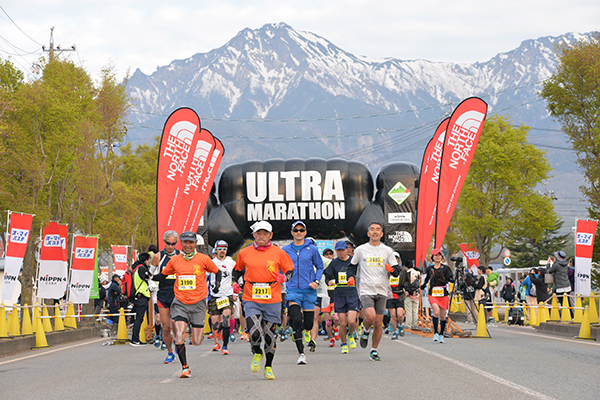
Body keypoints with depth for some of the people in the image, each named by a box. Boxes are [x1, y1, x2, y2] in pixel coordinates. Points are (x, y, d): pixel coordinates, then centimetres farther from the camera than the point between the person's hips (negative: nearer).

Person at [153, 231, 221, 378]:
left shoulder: (203, 259, -2)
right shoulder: (174, 260, 2)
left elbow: (217, 271, 12)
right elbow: (163, 275, 16)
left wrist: (217, 284, -6)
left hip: (198, 303, -1)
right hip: (180, 303, 1)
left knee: (197, 342, 4)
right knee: (179, 335, -18)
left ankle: (196, 330, 42)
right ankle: (185, 367, -6)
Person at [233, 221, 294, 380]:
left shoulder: (278, 253, 2)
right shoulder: (244, 253, 5)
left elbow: (290, 270, 10)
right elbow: (237, 269, 22)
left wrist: (284, 277, -12)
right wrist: (235, 282, 5)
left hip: (272, 301, 0)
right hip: (251, 300, 0)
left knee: (270, 334, 5)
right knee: (254, 332, -17)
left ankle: (268, 367, 24)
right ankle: (257, 354, 17)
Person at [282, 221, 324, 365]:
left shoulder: (312, 249, 4)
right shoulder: (285, 250, 7)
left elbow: (320, 266, 12)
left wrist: (316, 281, -2)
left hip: (309, 290, 0)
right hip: (293, 290, 0)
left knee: (308, 323, 3)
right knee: (296, 321, -18)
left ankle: (309, 337, 42)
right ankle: (301, 353, -11)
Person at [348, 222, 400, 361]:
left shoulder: (387, 251, 8)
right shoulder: (360, 250, 5)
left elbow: (397, 271, 9)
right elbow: (352, 266, 18)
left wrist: (391, 269, -14)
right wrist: (351, 277, -2)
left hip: (382, 291, 2)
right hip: (366, 290, -2)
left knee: (378, 323, 1)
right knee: (370, 316, -25)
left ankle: (374, 351, 17)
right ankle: (365, 331, 9)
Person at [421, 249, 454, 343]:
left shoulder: (445, 268, 2)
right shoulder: (430, 269, 9)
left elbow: (452, 279, -7)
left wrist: (450, 279, -27)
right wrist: (424, 285, 17)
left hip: (443, 294, 0)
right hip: (432, 294, 0)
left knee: (442, 316, 6)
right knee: (436, 311, -23)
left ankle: (441, 334, 23)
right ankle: (435, 333, -14)